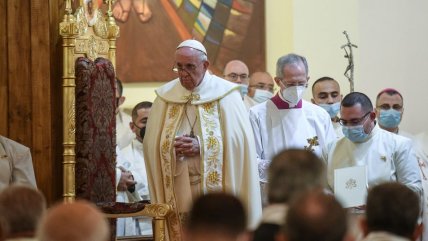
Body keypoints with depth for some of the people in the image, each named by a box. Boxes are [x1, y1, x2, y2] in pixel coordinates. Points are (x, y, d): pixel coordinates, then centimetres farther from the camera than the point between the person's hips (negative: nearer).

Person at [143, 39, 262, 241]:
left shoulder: (225, 95, -2)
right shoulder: (165, 97, 8)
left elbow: (239, 141, -8)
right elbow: (151, 145, 7)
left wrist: (202, 147, -16)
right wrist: (173, 148, -12)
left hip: (217, 192, -2)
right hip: (179, 195, 3)